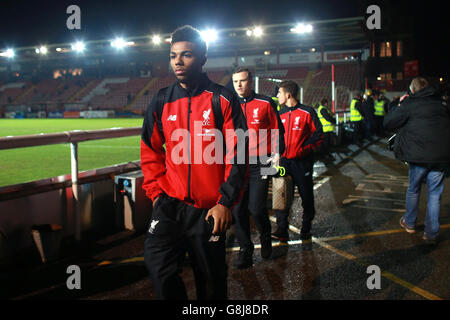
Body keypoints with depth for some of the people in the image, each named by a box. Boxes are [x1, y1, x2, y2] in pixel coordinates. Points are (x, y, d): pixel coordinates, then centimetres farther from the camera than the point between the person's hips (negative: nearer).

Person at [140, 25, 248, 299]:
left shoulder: (223, 99, -4)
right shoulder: (161, 101, 6)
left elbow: (237, 154, -6)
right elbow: (150, 151, 15)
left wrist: (225, 202, -10)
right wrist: (156, 191, 6)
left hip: (211, 209, -2)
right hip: (170, 203, 3)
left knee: (211, 281, 9)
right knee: (158, 266, -13)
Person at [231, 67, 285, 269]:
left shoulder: (265, 104, 2)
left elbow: (277, 130, 5)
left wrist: (277, 153, -6)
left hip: (260, 164, -3)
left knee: (256, 207, -8)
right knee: (238, 209, 3)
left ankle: (265, 237, 24)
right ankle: (245, 251, 17)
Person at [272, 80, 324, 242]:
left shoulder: (307, 112, -5)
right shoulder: (280, 114, 10)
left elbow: (318, 134, -5)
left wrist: (304, 149, -13)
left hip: (302, 162, -3)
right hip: (284, 161, 4)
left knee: (306, 195, 7)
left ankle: (306, 228, 23)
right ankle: (282, 229, 2)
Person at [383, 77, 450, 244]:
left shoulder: (409, 103, -4)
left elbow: (388, 122, -1)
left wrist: (397, 105, 11)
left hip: (420, 155, -3)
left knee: (413, 189, 17)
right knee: (434, 194, 9)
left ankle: (409, 223, 31)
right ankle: (431, 233, 12)